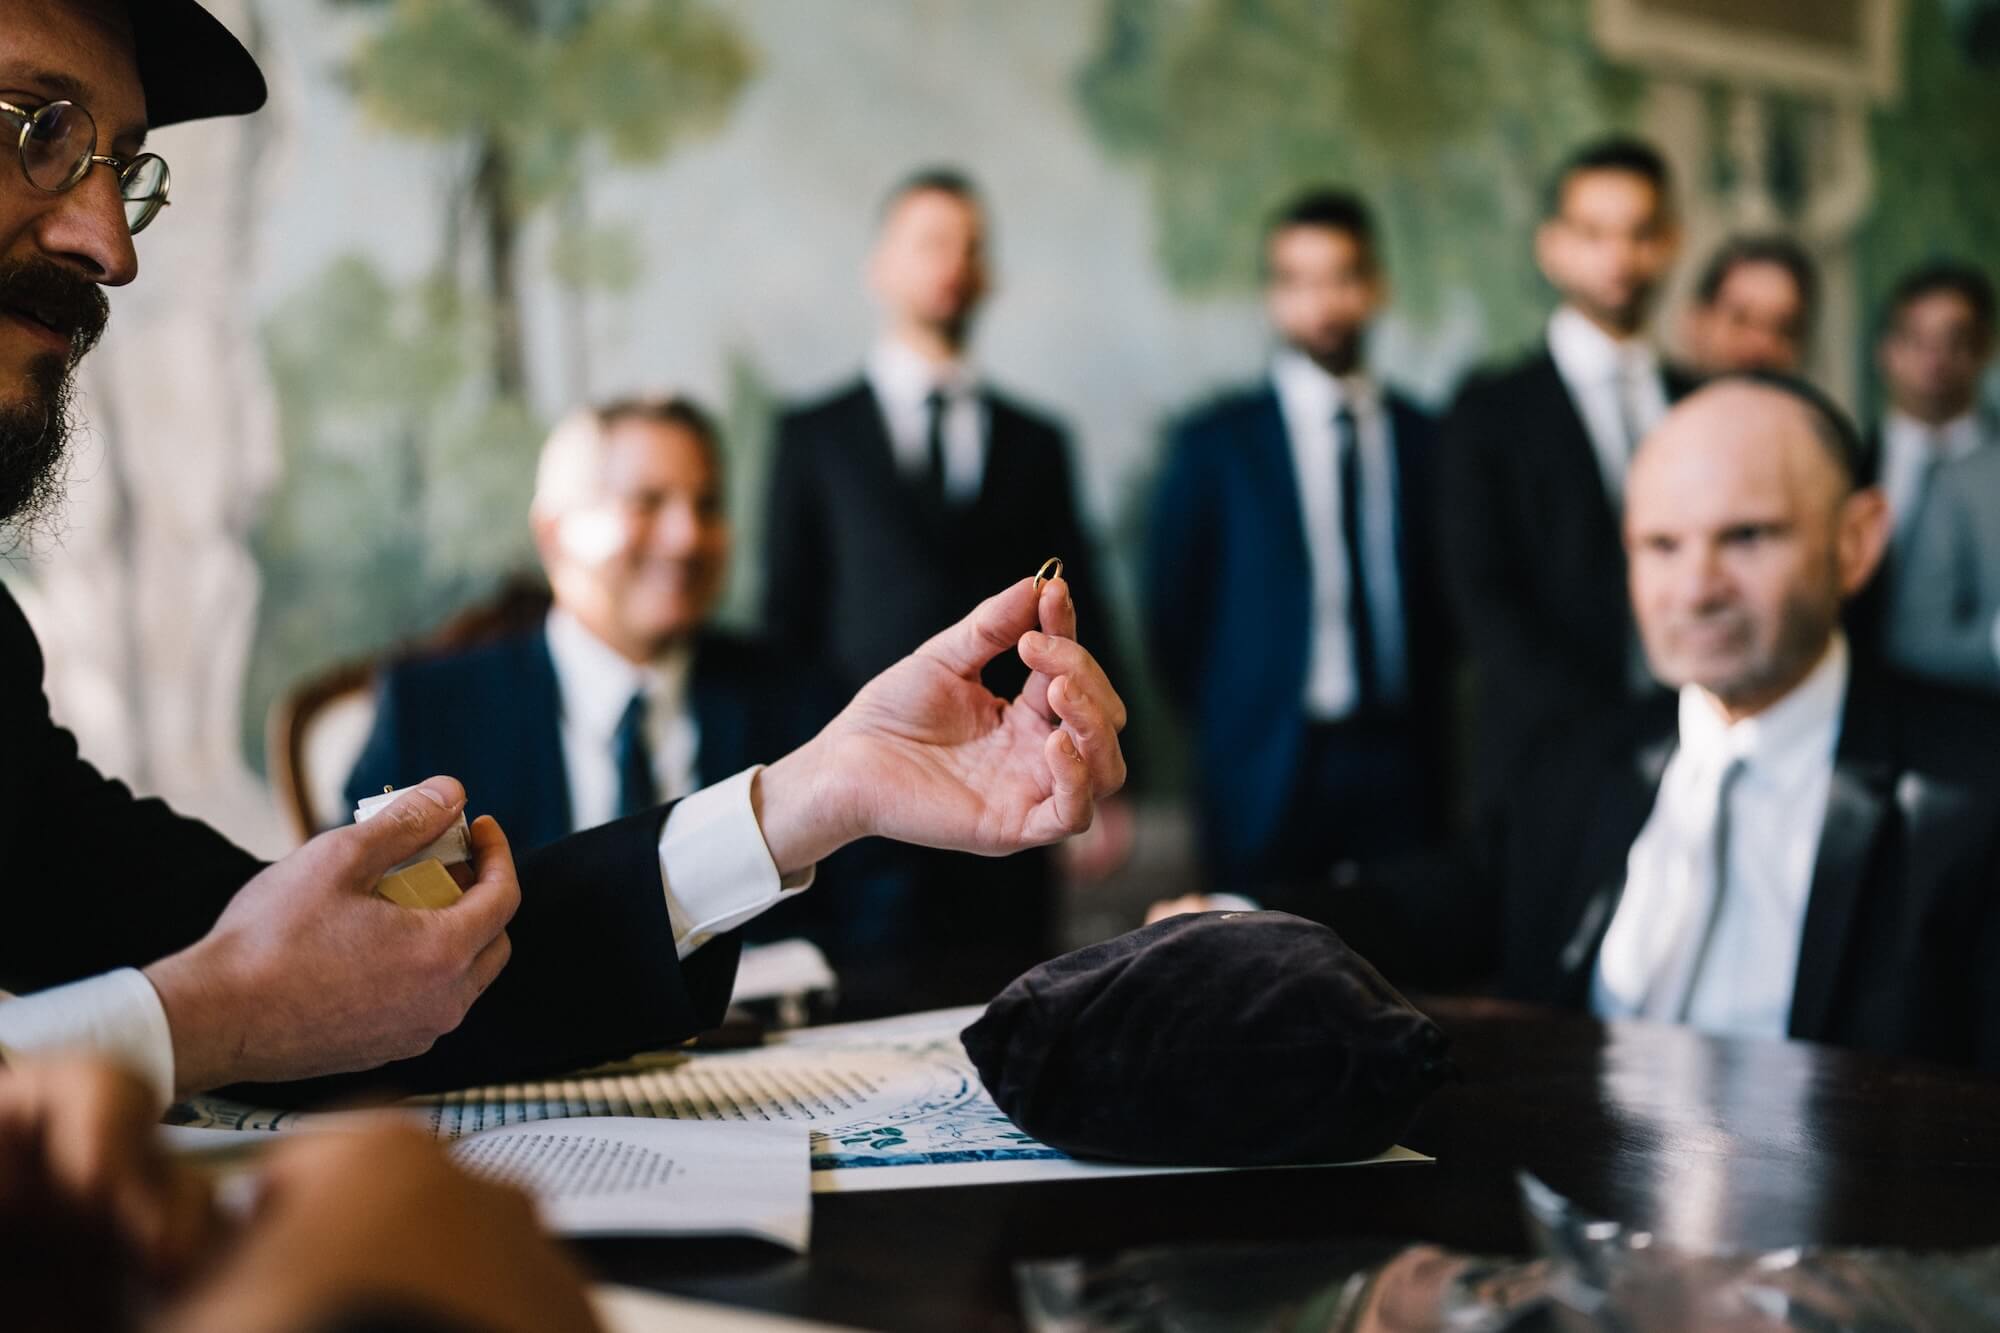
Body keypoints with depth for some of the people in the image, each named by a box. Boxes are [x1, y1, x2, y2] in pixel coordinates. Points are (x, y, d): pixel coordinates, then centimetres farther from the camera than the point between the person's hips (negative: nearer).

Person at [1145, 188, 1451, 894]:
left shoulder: (1422, 438, 9)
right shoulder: (1215, 443, 2)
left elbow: (1439, 599, 14)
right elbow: (1174, 616, 4)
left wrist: (1424, 726, 5)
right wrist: (1232, 734, 3)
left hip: (1402, 774, 2)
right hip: (1269, 779, -2)